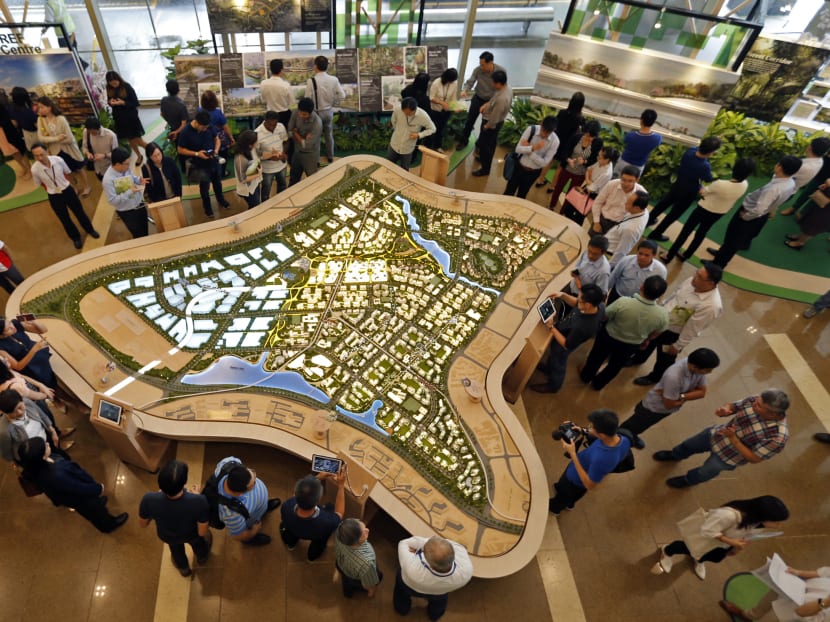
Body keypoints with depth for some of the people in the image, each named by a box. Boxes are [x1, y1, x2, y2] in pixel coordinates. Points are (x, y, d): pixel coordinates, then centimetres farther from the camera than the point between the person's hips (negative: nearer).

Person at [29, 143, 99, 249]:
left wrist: (64, 185, 6)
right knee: (64, 219, 16)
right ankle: (76, 237, 38)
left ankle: (90, 229, 45)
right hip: (53, 196, -1)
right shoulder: (35, 169, -22)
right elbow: (40, 183, -2)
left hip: (67, 190, 1)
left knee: (79, 211, 19)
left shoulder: (58, 160, -20)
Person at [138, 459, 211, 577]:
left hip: (167, 536, 1)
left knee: (176, 549, 38)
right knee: (198, 542, 38)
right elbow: (202, 532, -24)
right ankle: (202, 557, 70)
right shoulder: (198, 501, -45)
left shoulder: (149, 500, -41)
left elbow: (142, 524, -16)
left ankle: (184, 568, 69)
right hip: (192, 535, -1)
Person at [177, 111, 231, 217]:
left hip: (212, 161, 4)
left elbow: (216, 139, 5)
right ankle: (207, 206, 22)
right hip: (198, 164, -4)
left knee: (217, 181, 21)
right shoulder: (185, 132, -21)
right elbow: (180, 150, -12)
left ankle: (221, 199, 50)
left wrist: (216, 150, -15)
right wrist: (196, 154, -24)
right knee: (205, 182, -4)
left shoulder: (208, 127, -12)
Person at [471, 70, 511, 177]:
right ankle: (485, 159, 51)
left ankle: (485, 169, 23)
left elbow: (495, 118, -30)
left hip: (492, 124, -9)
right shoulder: (507, 89, -9)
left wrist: (486, 126, -15)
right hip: (497, 122, 9)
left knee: (484, 145, 8)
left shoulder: (501, 99, -38)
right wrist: (486, 104, -2)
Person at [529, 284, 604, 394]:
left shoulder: (583, 327, -47)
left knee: (558, 364, 25)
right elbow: (576, 303, -5)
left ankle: (553, 386, 55)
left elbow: (566, 345, -29)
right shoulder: (598, 305, -27)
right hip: (564, 331, 6)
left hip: (561, 343, -6)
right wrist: (563, 295, -21)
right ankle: (549, 368, 67)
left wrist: (551, 327, -27)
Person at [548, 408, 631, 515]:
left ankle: (554, 508, 61)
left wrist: (572, 454, -36)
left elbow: (589, 485, -32)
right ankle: (569, 504, 69)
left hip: (576, 479, -5)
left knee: (564, 493, 30)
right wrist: (585, 432, -18)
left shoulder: (600, 459, -50)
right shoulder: (624, 440, -28)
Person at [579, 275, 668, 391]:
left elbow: (604, 315, -19)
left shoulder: (622, 302, -38)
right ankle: (598, 383, 53)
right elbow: (657, 332, -7)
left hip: (609, 336, -2)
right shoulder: (662, 315, -29)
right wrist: (646, 339, 15)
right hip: (631, 345, 2)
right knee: (615, 365, 30)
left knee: (597, 356, 29)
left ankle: (586, 376, 54)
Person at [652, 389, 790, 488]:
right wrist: (724, 409, -31)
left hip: (728, 457, -4)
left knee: (705, 472, 25)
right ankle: (674, 455, 65)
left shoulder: (778, 436, -39)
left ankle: (688, 480, 60)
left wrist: (733, 438, -37)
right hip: (716, 434, 4)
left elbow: (754, 459, -28)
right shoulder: (754, 400, -26)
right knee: (688, 445, 29)